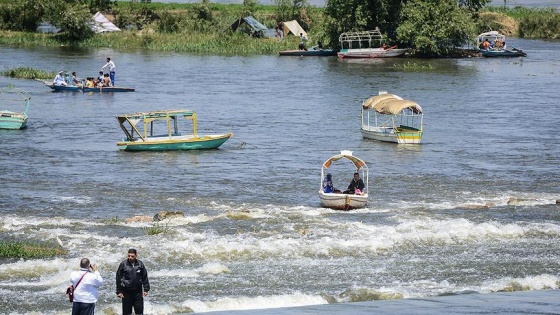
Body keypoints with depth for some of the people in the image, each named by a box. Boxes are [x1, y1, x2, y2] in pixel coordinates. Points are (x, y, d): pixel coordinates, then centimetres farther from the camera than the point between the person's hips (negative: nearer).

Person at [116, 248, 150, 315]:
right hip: (126, 292, -1)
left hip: (138, 292, 1)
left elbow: (145, 277, 9)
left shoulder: (140, 264, 1)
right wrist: (119, 291, -3)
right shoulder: (123, 264, -4)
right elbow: (118, 278, 0)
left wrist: (146, 289, 4)